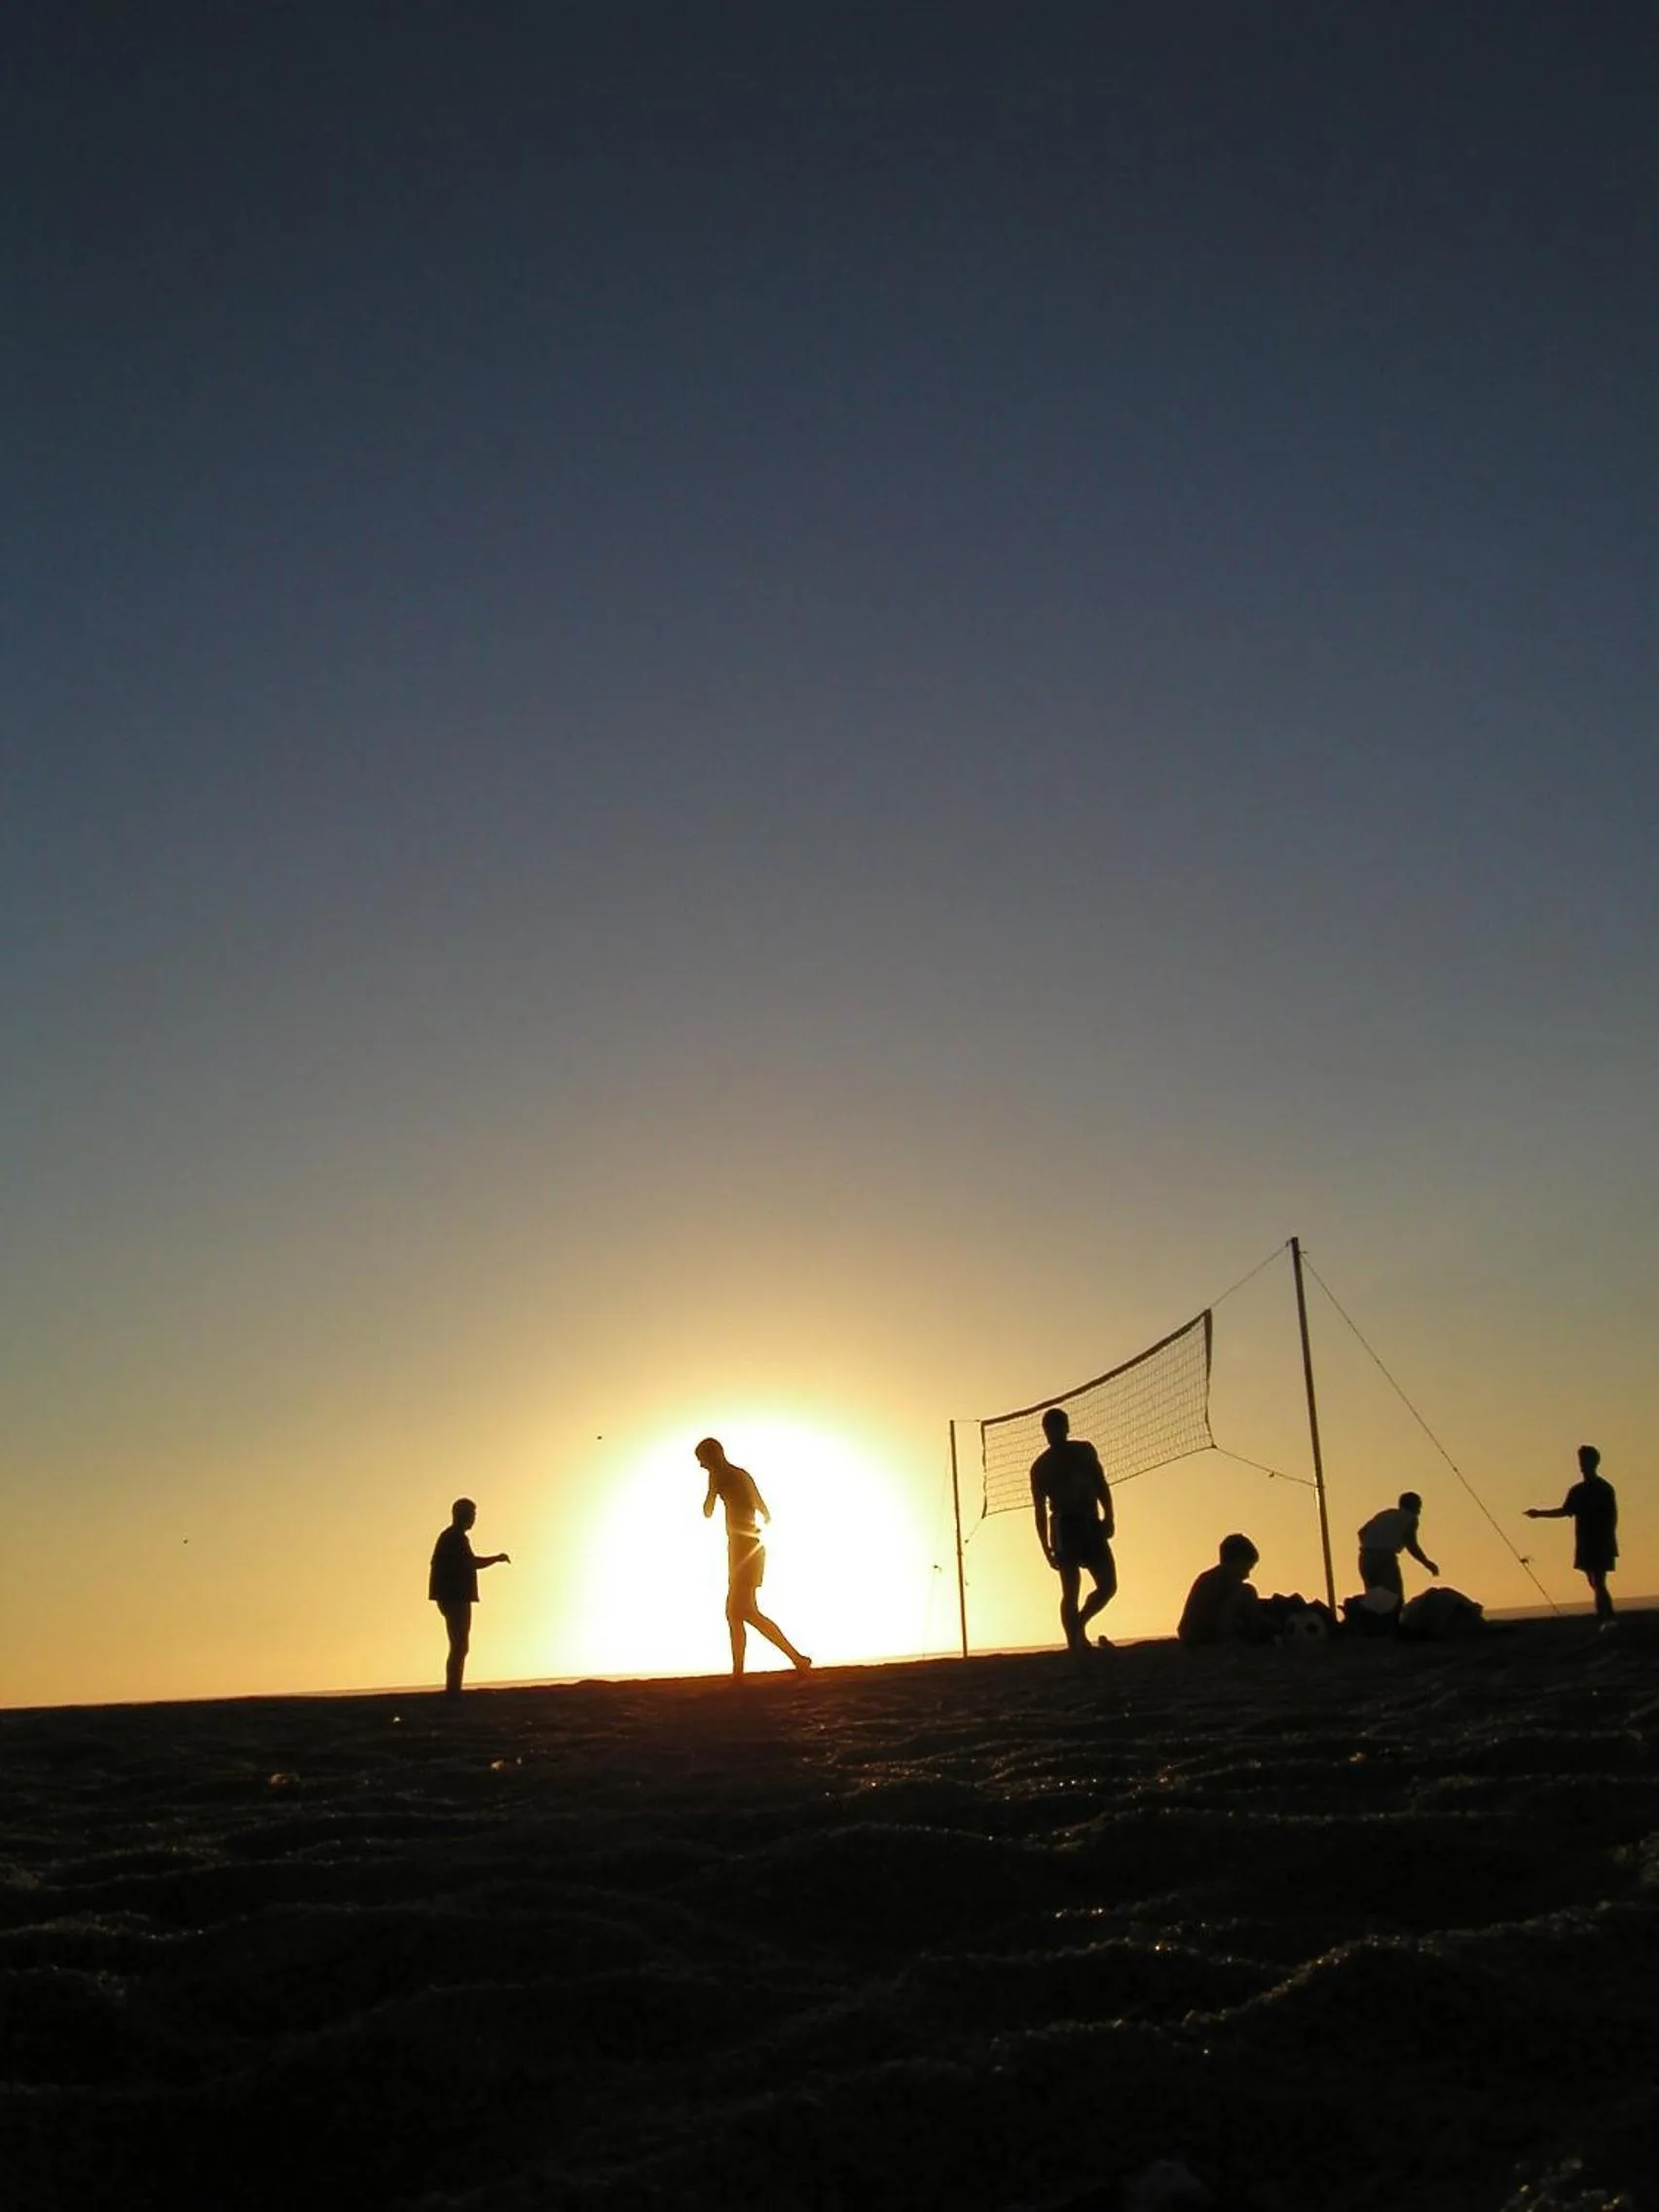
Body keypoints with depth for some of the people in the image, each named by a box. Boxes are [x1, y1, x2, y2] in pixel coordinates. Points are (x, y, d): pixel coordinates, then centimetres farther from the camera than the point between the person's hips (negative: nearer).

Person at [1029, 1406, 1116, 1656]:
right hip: (1065, 1526, -4)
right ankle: (1074, 1645, -10)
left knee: (1108, 1586, 1)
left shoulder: (1084, 1451, 13)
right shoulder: (1041, 1466, 5)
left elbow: (1101, 1485, 11)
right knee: (1071, 1591, -11)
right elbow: (1040, 1508, 3)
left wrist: (1108, 1517, -5)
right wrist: (1046, 1547, -5)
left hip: (1091, 1524, 4)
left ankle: (1078, 1624, 21)